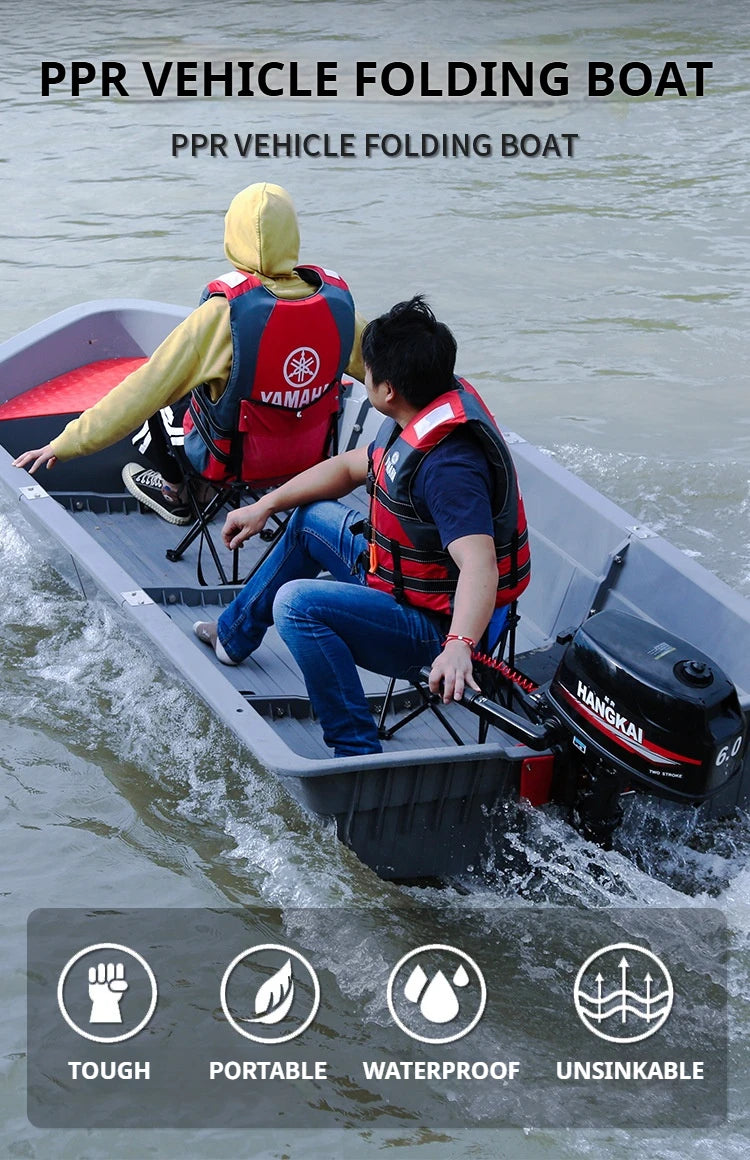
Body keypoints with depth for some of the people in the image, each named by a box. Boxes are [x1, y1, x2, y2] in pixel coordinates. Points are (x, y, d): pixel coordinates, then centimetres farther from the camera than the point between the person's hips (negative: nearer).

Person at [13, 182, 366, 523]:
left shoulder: (223, 314, -29)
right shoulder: (336, 298, -17)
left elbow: (141, 392, -25)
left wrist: (64, 444, -17)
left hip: (231, 462, -4)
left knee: (161, 391, 21)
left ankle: (174, 492, 32)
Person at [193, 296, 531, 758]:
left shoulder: (449, 464, -32)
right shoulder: (423, 425, 1)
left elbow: (480, 567, -44)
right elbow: (350, 466, 17)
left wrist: (458, 645, -60)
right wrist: (265, 505, 14)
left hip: (432, 630, -11)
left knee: (297, 604, -29)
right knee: (311, 517, 25)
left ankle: (359, 757, -27)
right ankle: (235, 634, 40)